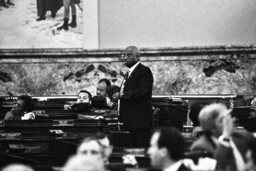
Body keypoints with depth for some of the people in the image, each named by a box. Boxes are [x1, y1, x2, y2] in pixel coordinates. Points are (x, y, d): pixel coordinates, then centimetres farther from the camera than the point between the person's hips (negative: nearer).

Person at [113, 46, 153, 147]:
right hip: (130, 121, 10)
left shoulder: (144, 71, -9)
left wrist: (122, 95, -19)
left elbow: (142, 91, -21)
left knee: (141, 149, -10)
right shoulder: (130, 73, 22)